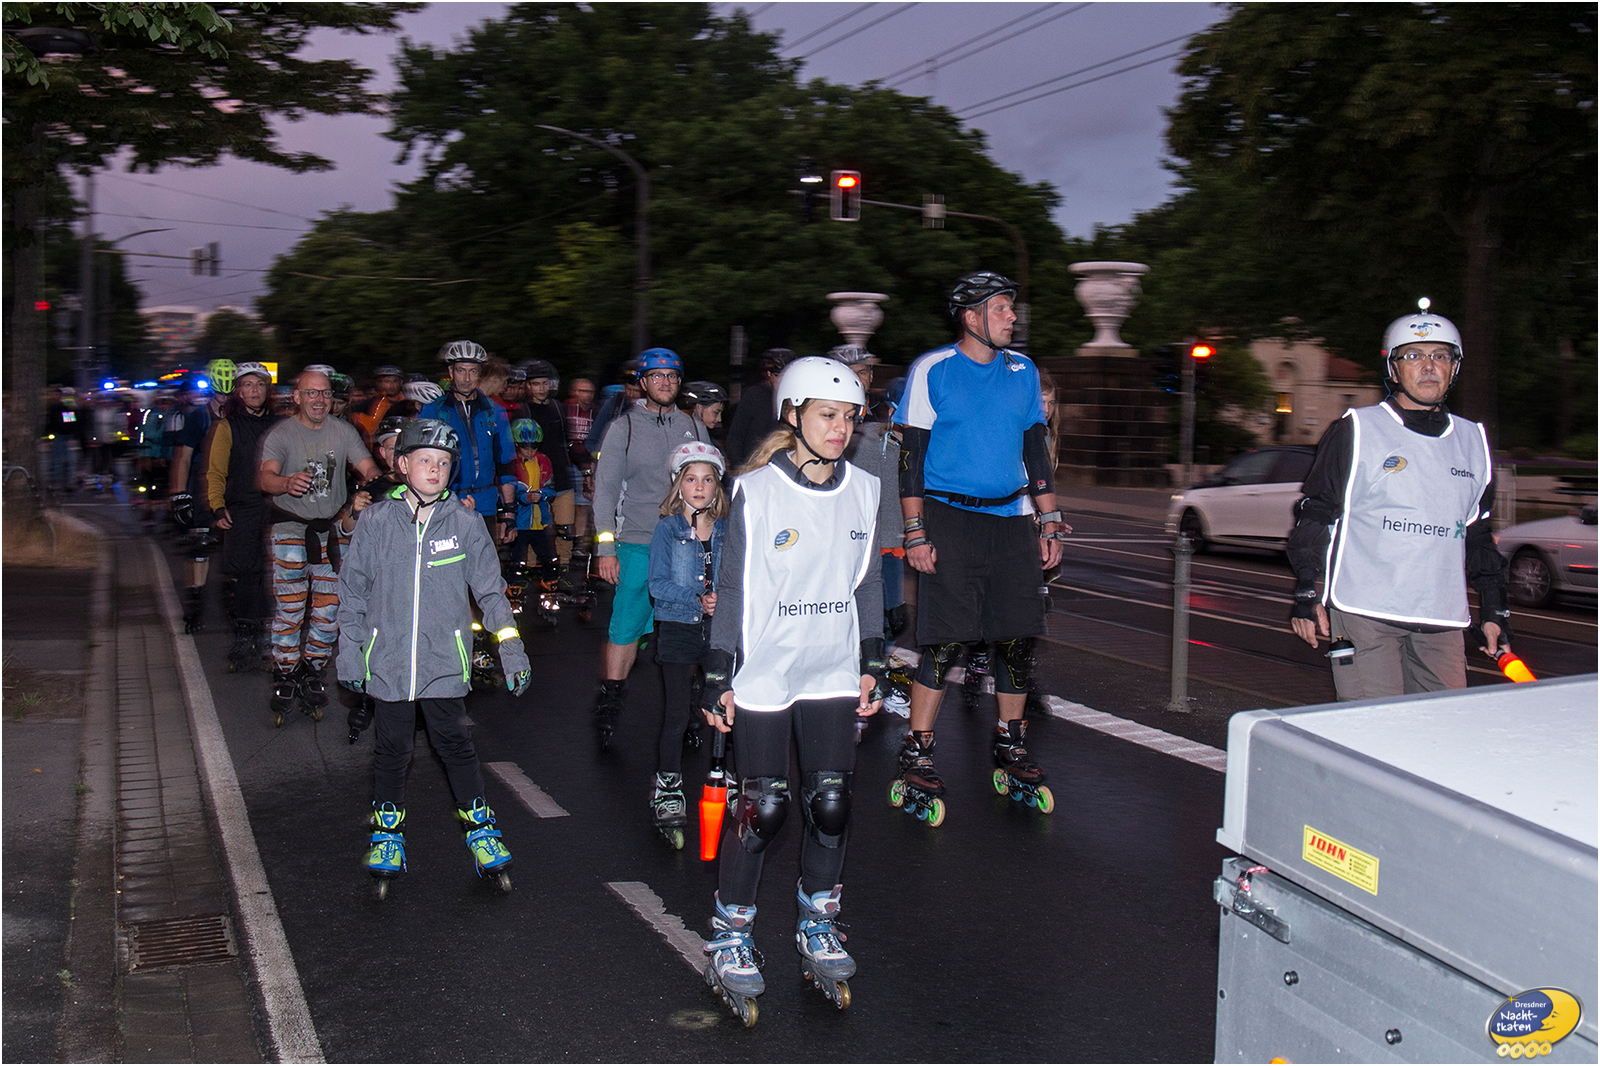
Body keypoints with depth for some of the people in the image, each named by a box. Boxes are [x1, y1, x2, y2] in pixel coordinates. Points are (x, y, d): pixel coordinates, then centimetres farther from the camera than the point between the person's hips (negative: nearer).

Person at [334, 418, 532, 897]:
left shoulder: (464, 524, -1)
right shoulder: (376, 522, -1)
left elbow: (490, 589, 4)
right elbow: (353, 590, 7)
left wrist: (510, 645, -2)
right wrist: (349, 650, 7)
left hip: (444, 660, 0)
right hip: (388, 660, 1)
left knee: (454, 745, 3)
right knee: (391, 750, 10)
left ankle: (480, 830, 21)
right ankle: (387, 834, 29)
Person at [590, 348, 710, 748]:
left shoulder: (694, 427, 10)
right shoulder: (623, 428, 2)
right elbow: (605, 489, 1)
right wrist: (605, 547, -6)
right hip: (636, 545, -2)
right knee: (625, 628, -2)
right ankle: (609, 703, 11)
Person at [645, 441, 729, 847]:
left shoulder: (726, 529, 8)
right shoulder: (668, 528, -1)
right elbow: (658, 584, -8)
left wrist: (722, 599, -13)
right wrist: (696, 600, -20)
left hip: (719, 628, 3)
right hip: (678, 629, -3)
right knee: (677, 713, -4)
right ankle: (667, 791, 7)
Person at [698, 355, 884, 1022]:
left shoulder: (862, 492, 4)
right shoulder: (756, 492, -8)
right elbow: (732, 588, -4)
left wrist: (872, 664, 10)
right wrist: (718, 676, -6)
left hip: (833, 673, 4)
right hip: (763, 673, -4)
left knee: (831, 801, 5)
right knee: (764, 807, -2)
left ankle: (817, 929, 24)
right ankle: (730, 936, 16)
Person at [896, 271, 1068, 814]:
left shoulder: (1023, 371, 12)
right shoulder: (932, 370, -1)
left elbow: (1035, 450, 17)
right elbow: (912, 455, -3)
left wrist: (1051, 523, 11)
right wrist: (915, 533, -9)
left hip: (1012, 518, 4)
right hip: (949, 519, -4)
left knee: (1020, 637, 3)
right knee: (944, 641, -6)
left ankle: (1009, 745, 20)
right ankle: (917, 754, 6)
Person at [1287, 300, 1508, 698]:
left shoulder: (1473, 441, 15)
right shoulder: (1357, 431, 0)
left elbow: (1480, 534, 23)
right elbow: (1314, 514, 1)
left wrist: (1494, 611, 20)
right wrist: (1306, 593, -7)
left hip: (1443, 621, 5)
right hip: (1364, 616, -5)